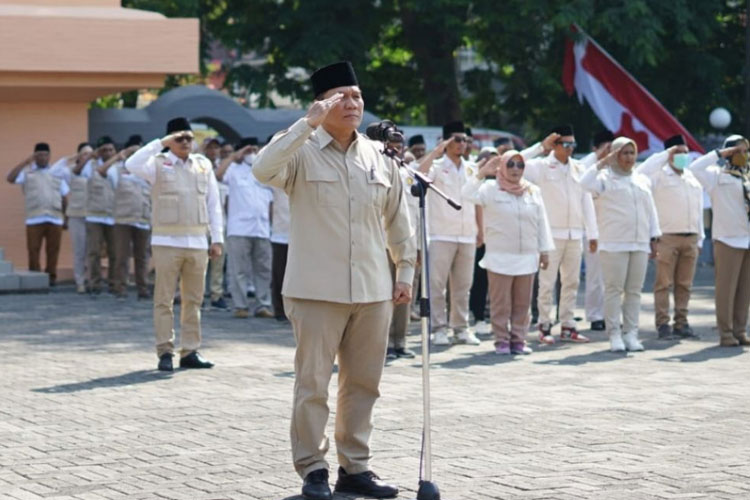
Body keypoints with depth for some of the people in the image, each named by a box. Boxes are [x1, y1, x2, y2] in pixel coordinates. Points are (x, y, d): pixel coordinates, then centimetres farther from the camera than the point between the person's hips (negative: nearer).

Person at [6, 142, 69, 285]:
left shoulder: (57, 172, 16)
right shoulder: (27, 172, 8)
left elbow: (64, 196, 17)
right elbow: (10, 178, -9)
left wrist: (67, 217, 13)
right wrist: (26, 161, -9)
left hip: (55, 218, 2)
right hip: (34, 219, -2)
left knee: (53, 250, 2)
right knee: (33, 250, -3)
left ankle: (51, 276, 11)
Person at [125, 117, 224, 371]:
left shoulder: (203, 165, 12)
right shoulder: (159, 164, 2)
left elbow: (214, 204, 13)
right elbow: (132, 165, -19)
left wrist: (217, 238, 7)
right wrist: (161, 143, -16)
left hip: (197, 242, 4)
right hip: (167, 242, -4)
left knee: (193, 300, 7)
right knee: (164, 300, -2)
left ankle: (190, 351, 13)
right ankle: (165, 352, 2)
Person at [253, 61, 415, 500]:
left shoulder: (380, 157, 9)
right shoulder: (304, 153, -4)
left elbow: (398, 220, 17)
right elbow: (265, 170, -25)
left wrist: (405, 272, 16)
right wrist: (309, 123, -25)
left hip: (373, 291, 5)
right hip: (317, 291, -4)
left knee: (363, 382, 10)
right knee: (313, 382, -1)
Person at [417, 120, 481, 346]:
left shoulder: (471, 169, 13)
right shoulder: (437, 166, -1)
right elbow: (420, 172, -23)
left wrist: (480, 229, 13)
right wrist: (437, 150, -16)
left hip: (467, 236, 5)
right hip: (441, 235, -5)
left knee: (463, 286, 9)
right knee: (437, 285, -4)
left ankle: (461, 328, 15)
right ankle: (438, 329, 0)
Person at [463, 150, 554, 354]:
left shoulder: (533, 191, 10)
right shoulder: (491, 189, 0)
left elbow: (542, 222, 13)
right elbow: (467, 194, -15)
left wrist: (544, 250, 11)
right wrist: (482, 173, -21)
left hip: (527, 258, 3)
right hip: (500, 257, -3)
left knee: (522, 302, 6)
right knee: (501, 302, 0)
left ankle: (518, 339, 14)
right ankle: (502, 340, 7)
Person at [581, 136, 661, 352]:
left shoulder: (643, 181, 18)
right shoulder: (606, 178, 3)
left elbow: (651, 211, 19)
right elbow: (585, 183, -17)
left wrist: (654, 238, 14)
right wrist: (603, 162, -13)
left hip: (640, 244, 5)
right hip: (614, 244, -5)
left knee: (634, 290, 4)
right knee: (614, 289, -5)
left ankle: (631, 333, 9)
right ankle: (614, 335, -2)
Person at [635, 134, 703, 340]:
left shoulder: (693, 179, 17)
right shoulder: (660, 176, 0)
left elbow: (699, 210, 20)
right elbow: (640, 175, -21)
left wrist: (699, 239, 17)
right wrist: (666, 155, -16)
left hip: (690, 238, 5)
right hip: (667, 237, -5)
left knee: (684, 284, 7)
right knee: (664, 283, -4)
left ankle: (681, 323, 12)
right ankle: (662, 324, -2)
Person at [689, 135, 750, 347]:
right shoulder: (718, 175, -2)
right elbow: (695, 168, -18)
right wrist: (720, 154, -14)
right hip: (728, 239, -5)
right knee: (726, 288, -5)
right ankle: (726, 333, 0)